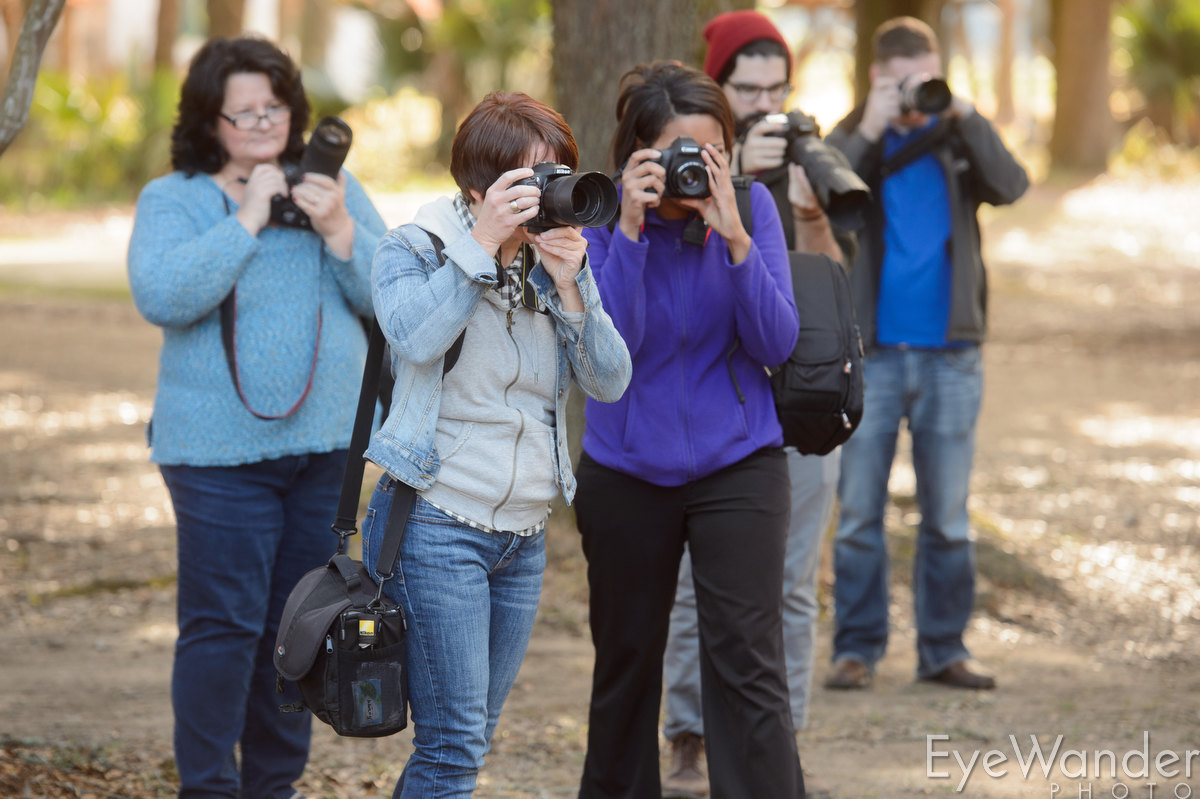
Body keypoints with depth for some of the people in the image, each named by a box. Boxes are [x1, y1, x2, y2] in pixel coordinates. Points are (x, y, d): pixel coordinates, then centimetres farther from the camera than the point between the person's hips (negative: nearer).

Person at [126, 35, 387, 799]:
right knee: (225, 623, -7)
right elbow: (162, 297, -18)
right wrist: (247, 220, -16)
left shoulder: (336, 187, 10)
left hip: (326, 446, 4)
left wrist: (339, 231, -13)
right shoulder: (173, 200, 0)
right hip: (222, 449, -4)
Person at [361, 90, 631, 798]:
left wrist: (568, 282, -14)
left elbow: (610, 381, -1)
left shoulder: (554, 265, 10)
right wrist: (483, 243, -22)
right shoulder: (415, 250, -3)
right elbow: (413, 337, -24)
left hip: (524, 535, 6)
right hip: (437, 523, -6)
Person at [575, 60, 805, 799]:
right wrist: (630, 230, -27)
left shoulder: (750, 206, -8)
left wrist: (733, 236, -26)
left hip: (737, 465, -1)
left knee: (748, 669, -10)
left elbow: (776, 344, -14)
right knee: (626, 661, 15)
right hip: (626, 472, 1)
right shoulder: (600, 216, -9)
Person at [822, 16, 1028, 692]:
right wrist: (869, 131, -22)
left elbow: (1011, 186, -12)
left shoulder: (958, 138, 6)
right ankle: (858, 647, 10)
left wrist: (966, 116, -21)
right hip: (870, 352, -1)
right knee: (860, 515, 2)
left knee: (949, 519, 6)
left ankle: (944, 648, 15)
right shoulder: (854, 139, 3)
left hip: (951, 355, 1)